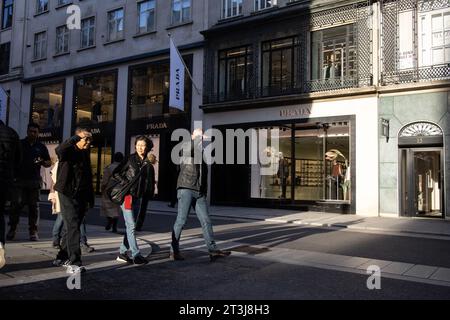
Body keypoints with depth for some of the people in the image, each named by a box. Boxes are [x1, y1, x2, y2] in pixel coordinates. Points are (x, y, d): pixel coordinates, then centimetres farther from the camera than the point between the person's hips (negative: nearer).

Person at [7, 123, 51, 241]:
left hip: (34, 181, 1)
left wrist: (42, 162, -9)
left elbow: (49, 163, 13)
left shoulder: (41, 147, 11)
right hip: (20, 179, -1)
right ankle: (12, 229, 6)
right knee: (16, 204, -5)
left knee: (34, 206, 1)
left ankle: (33, 231, 6)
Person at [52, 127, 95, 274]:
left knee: (71, 227, 14)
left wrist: (90, 197, 16)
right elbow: (59, 150, -34)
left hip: (81, 195, 8)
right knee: (72, 227, -13)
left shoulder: (86, 153, 15)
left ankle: (62, 257, 26)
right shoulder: (69, 151, -7)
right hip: (68, 194, -8)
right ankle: (74, 262, -12)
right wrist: (74, 139, -41)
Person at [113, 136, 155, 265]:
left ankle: (122, 253, 18)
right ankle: (136, 255, -3)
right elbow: (116, 173, -1)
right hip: (127, 195, -5)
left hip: (138, 197, 5)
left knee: (130, 226, 9)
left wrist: (149, 192, 5)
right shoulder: (130, 159, -2)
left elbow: (150, 182, 19)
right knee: (131, 226, -7)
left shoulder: (149, 164, 10)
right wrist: (127, 183, -8)